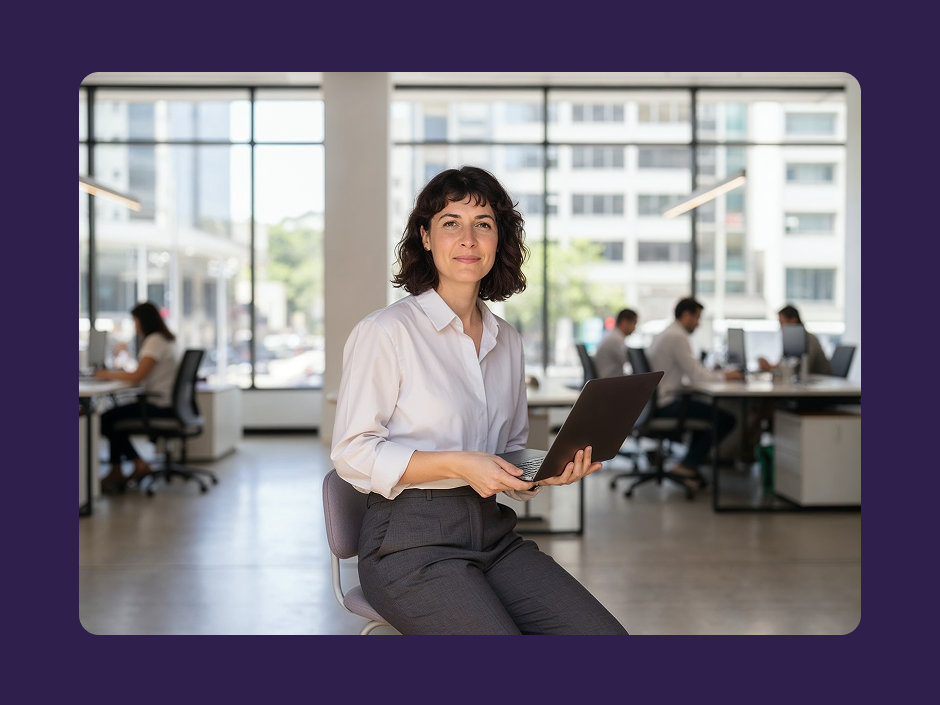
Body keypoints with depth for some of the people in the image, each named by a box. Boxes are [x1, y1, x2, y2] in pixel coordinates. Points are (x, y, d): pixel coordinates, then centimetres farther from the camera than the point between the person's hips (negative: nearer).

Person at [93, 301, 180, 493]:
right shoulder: (166, 339, 15)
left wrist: (109, 374, -8)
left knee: (106, 420, -2)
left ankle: (139, 464, 4)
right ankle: (116, 474, 12)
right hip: (164, 403, 10)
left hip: (159, 407, -10)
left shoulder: (155, 341, -16)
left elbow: (137, 376, -22)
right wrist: (119, 372, 8)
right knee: (113, 417, 18)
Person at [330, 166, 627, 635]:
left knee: (604, 635, -14)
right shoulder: (385, 331, -6)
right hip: (411, 539, -6)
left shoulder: (507, 341, 14)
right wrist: (458, 464, -19)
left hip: (494, 532, 6)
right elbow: (353, 454, -9)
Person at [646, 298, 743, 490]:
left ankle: (689, 465, 21)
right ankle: (688, 465, -3)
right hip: (665, 404, -11)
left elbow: (693, 368, 24)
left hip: (654, 402, 11)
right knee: (726, 420, -10)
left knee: (706, 409, 30)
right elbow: (696, 376, -17)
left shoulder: (666, 334, 18)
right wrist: (723, 376, -1)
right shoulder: (678, 337, -14)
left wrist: (720, 373, 17)